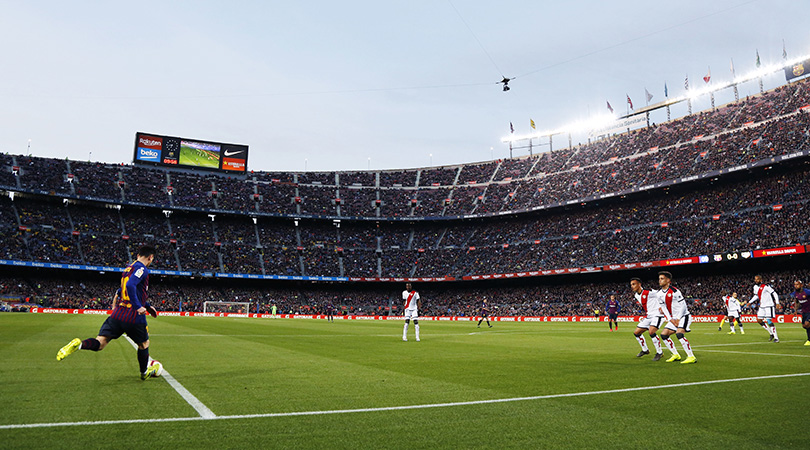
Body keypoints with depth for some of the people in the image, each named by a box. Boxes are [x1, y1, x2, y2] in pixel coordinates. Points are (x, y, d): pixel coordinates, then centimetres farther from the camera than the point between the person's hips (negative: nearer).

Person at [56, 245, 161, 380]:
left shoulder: (129, 268, 19)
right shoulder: (142, 269, -10)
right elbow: (130, 286, -26)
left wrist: (147, 306, 31)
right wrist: (139, 307, -25)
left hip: (117, 314, 7)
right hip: (134, 317, -7)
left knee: (100, 343, 0)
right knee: (144, 344, 16)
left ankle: (79, 344, -29)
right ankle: (145, 372, 33)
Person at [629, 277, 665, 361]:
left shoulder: (649, 292, -19)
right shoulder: (636, 295, 7)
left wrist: (661, 306, -12)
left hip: (657, 315, -9)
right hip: (648, 316, 9)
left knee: (651, 332, -28)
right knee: (636, 332, 8)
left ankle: (659, 352, -10)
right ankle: (645, 350, 28)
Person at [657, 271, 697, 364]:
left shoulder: (674, 291, -18)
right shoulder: (660, 293, 6)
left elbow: (683, 306, -17)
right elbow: (664, 307, 10)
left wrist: (678, 319, -17)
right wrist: (670, 319, -2)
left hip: (683, 316, -8)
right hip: (673, 318, 8)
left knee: (679, 334, -27)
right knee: (664, 334, 3)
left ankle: (691, 357, -22)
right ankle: (676, 355, 14)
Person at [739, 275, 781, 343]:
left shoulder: (765, 286, -16)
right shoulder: (755, 287, 8)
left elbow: (774, 294, -14)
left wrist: (777, 303, -23)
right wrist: (749, 302, 18)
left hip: (769, 305, -8)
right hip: (762, 306, 8)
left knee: (769, 321, -12)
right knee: (759, 320, 6)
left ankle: (776, 338, -5)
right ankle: (771, 334, 20)